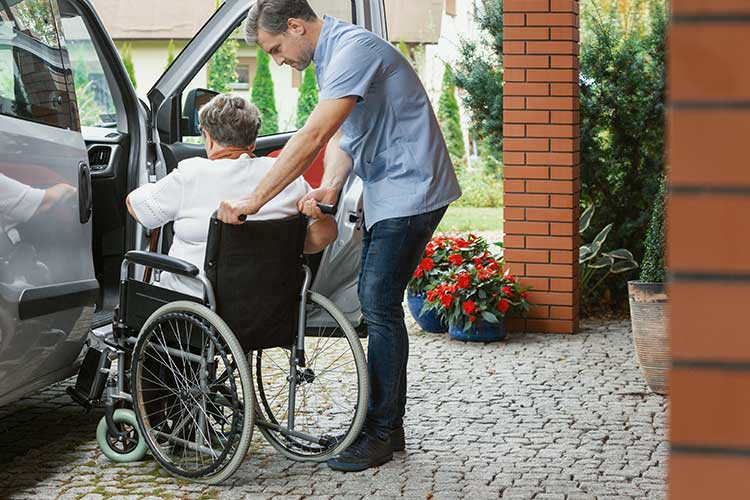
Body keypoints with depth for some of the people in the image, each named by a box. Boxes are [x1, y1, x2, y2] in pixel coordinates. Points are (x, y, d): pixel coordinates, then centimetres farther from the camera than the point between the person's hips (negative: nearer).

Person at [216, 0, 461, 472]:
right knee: (375, 302, 11)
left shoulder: (353, 50, -22)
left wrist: (254, 200, -31)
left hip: (410, 191, -10)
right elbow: (341, 136, 9)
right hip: (384, 194, 10)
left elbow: (313, 137, -30)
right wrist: (330, 186, -12)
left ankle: (380, 434, -3)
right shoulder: (332, 56, 12)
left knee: (380, 306, -10)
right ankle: (387, 423, 20)